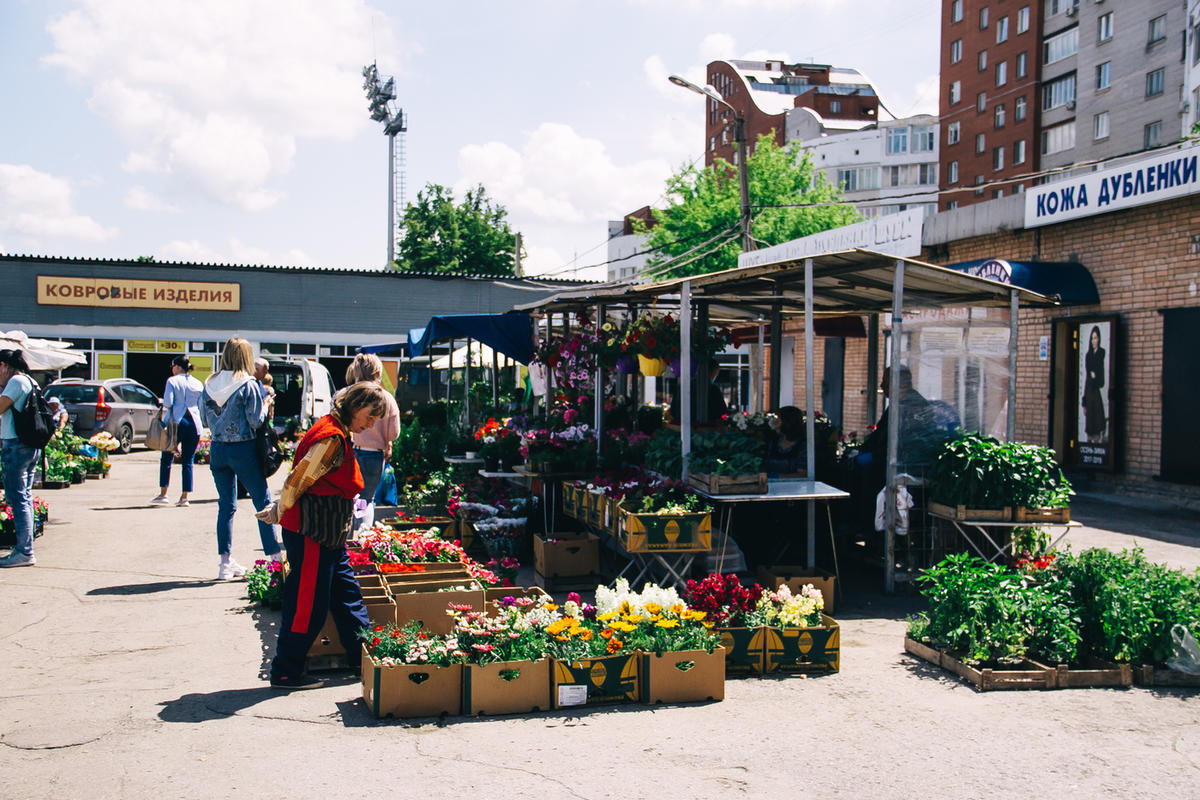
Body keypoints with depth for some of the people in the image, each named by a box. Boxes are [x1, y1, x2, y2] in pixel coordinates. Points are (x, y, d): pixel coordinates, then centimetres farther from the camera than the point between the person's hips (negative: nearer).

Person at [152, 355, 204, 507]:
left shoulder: (172, 381, -3)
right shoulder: (198, 384, 9)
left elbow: (167, 402, -10)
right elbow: (202, 406, 9)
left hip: (176, 422, -3)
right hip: (194, 424, 3)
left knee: (166, 458, 9)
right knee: (188, 461, 6)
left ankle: (163, 494, 7)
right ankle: (185, 497, 4)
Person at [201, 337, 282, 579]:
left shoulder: (209, 384, 3)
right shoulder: (248, 385, -12)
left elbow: (205, 421, 9)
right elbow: (256, 421, -12)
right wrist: (266, 407, 6)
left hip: (217, 450, 5)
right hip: (243, 450, -5)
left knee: (226, 505, 11)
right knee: (263, 502, 6)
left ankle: (226, 562, 12)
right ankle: (275, 556, 7)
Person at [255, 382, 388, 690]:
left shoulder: (340, 434, 13)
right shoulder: (332, 438, -20)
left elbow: (298, 481, 18)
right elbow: (298, 480, -19)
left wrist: (281, 510, 17)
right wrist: (280, 512, -5)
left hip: (329, 534, 10)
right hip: (310, 531, -10)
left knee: (346, 591, 16)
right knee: (308, 601, -2)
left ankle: (362, 655, 27)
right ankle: (285, 672, 10)